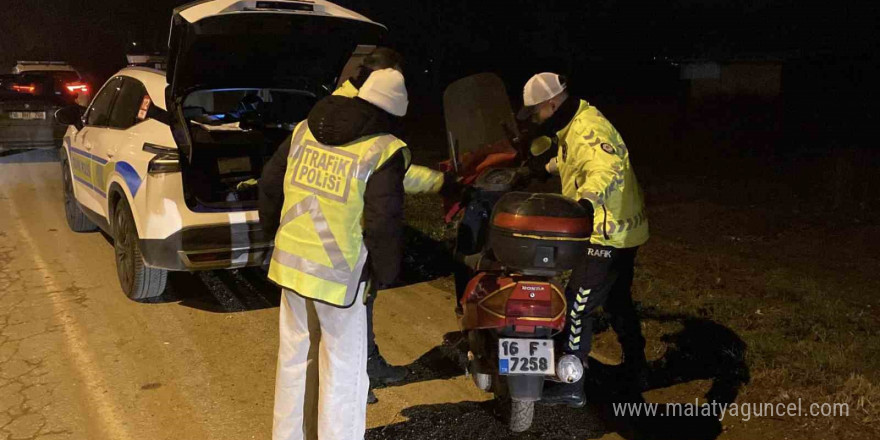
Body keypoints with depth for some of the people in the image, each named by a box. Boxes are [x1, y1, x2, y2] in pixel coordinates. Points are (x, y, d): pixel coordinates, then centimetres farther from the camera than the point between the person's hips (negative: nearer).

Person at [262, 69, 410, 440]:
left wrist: (278, 229, 26)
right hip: (339, 273, -6)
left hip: (289, 262, 6)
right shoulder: (383, 150, -14)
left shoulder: (305, 129, 5)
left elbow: (270, 185, 11)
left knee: (292, 357, 21)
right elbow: (383, 224, -19)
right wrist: (386, 273, -3)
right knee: (343, 370, 8)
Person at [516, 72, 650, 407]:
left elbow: (608, 169, -46)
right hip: (621, 230, 11)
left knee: (576, 309, -5)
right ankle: (635, 365, 42)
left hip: (608, 236, -11)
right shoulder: (575, 123, 8)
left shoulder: (587, 131, -25)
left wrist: (586, 201, -62)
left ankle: (571, 388, 4)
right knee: (617, 301, 25)